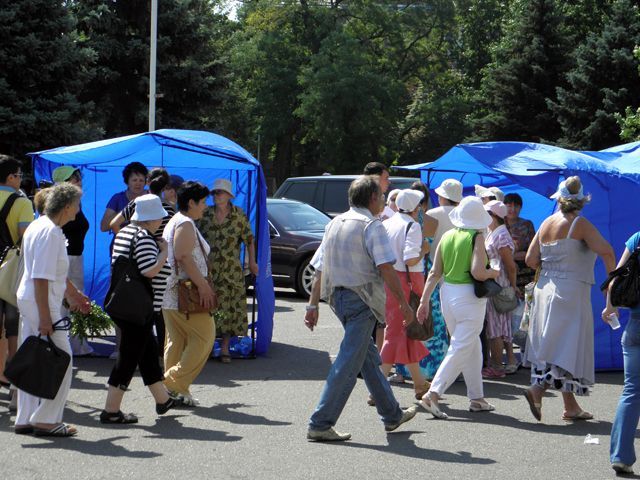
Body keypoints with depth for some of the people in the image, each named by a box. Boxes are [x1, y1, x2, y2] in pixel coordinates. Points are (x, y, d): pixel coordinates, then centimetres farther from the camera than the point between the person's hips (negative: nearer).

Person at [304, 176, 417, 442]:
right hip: (361, 299, -9)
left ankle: (392, 415, 30)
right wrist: (403, 303, -12)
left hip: (338, 297, 9)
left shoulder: (335, 223, 13)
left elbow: (320, 268, 12)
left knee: (369, 358, 18)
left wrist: (313, 304, 13)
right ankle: (320, 425, -10)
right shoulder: (371, 225, -9)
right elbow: (386, 268, -17)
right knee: (349, 363, -7)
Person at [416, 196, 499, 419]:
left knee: (472, 347, 18)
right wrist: (494, 273, 0)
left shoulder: (447, 237, 6)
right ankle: (433, 394, -12)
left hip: (447, 293, 7)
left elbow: (435, 273, 5)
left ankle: (477, 398, 22)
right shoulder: (477, 237, -10)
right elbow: (477, 273, -20)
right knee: (461, 349, -3)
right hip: (469, 296, -7)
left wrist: (424, 300, 7)